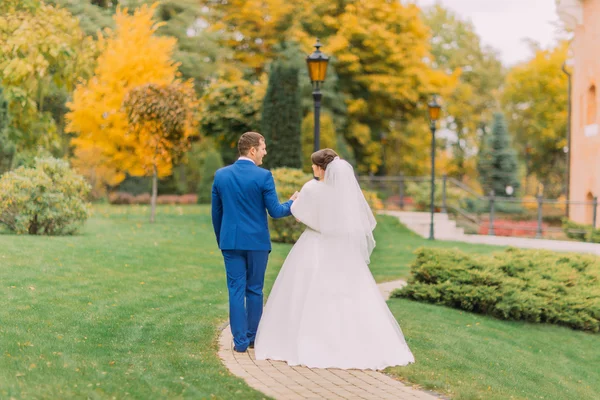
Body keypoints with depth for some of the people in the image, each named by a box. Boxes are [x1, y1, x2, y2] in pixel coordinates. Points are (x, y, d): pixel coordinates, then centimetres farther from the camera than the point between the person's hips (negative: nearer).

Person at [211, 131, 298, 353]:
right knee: (254, 290, 11)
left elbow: (216, 212, 9)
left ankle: (240, 341, 4)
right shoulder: (263, 176, -10)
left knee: (236, 290, 5)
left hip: (231, 241, 3)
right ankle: (252, 336, 19)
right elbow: (275, 211, -9)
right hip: (257, 241, -2)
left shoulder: (221, 175, 2)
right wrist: (292, 204, 11)